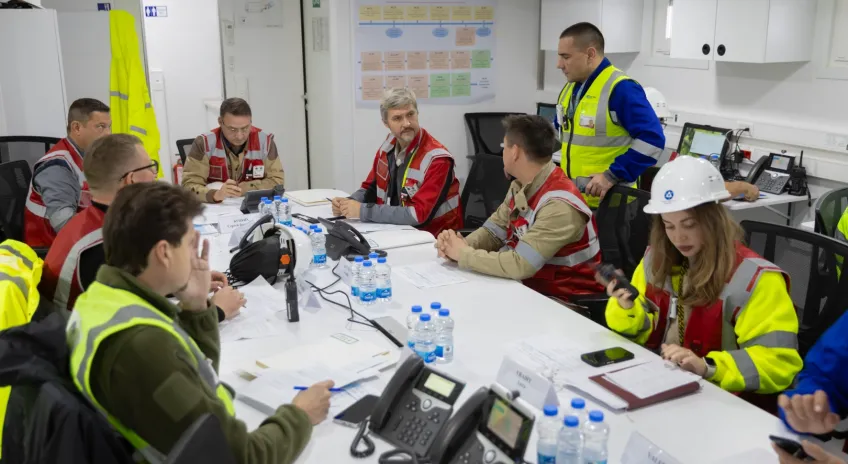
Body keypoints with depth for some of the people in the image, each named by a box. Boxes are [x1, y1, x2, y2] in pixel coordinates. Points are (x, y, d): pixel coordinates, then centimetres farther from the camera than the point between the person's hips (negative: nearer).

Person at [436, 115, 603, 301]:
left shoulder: (559, 205, -27)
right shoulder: (520, 187, 1)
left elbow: (519, 265, -31)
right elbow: (492, 233, 6)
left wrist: (463, 254, -20)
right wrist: (458, 246, -14)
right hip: (531, 285, 7)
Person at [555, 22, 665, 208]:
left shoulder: (620, 89, -15)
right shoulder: (570, 88, 12)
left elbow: (652, 139, -21)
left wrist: (613, 176, -23)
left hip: (608, 203, -8)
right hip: (570, 199, 8)